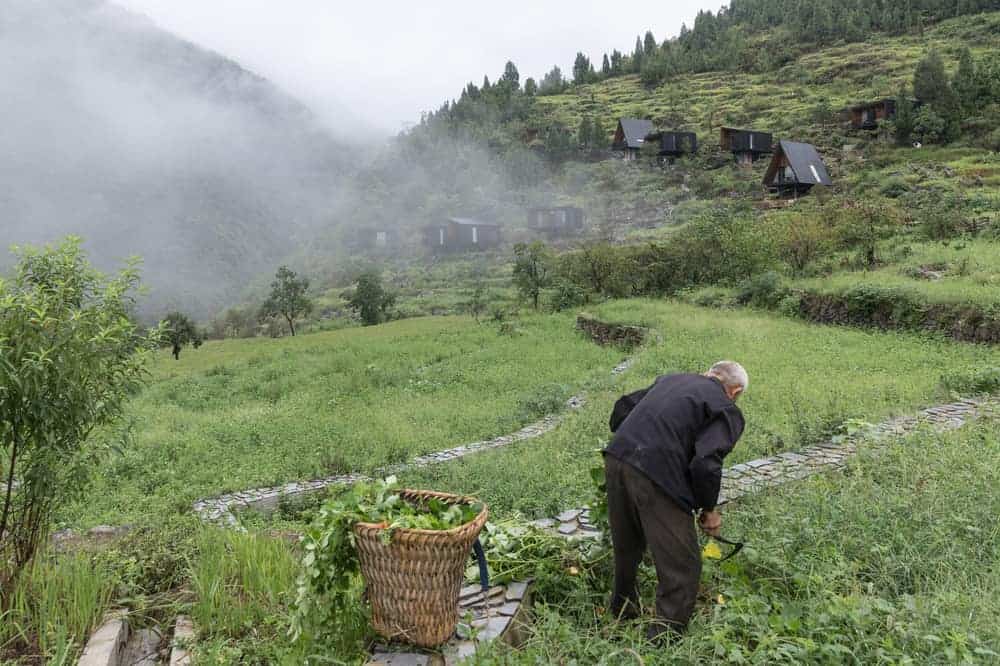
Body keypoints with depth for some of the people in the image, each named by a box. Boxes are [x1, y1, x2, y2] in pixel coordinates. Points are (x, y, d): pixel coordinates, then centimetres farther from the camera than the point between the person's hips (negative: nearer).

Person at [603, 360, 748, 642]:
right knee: (682, 568, 9)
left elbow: (623, 407, 23)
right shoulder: (728, 411, 5)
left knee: (627, 548, 30)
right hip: (657, 476, -8)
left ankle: (622, 611, 51)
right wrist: (708, 510, 6)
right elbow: (706, 463, -9)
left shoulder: (671, 379, 25)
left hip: (616, 458, 8)